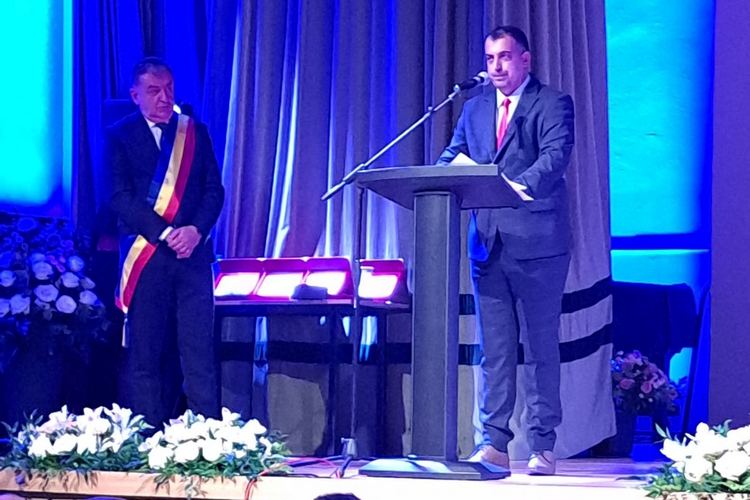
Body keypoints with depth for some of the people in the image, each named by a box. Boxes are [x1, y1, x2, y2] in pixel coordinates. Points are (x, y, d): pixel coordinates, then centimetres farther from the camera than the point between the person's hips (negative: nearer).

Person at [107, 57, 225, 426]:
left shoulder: (195, 132, 15)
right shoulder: (120, 136, 6)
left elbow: (214, 190, 9)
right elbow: (120, 198, -4)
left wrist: (196, 230, -9)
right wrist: (164, 234, -14)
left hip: (192, 254, 2)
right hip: (144, 256, -2)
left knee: (200, 351, -4)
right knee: (145, 357, -1)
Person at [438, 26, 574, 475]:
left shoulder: (553, 103, 1)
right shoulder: (475, 108, 18)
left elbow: (556, 155, -15)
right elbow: (452, 155, 14)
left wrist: (521, 184, -34)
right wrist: (450, 169, -11)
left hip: (537, 241, -5)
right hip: (488, 242, 5)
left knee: (541, 347, 1)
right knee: (494, 349, 5)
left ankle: (543, 447, 6)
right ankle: (494, 443, 9)